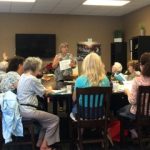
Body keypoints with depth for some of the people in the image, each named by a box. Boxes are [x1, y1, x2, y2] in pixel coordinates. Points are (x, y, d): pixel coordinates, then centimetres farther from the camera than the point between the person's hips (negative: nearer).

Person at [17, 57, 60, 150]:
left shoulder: (23, 77, 14)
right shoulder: (32, 79, -17)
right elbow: (43, 92, -6)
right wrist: (49, 90, 14)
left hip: (22, 109, 10)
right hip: (28, 110, -10)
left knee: (46, 119, 23)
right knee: (55, 119, 0)